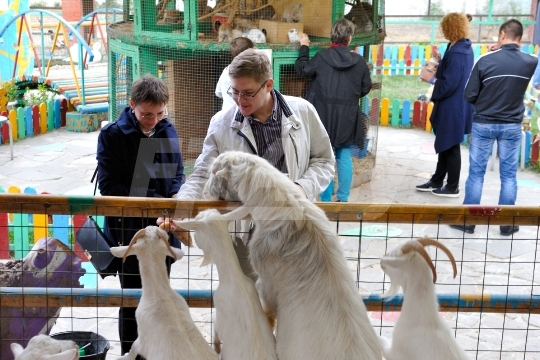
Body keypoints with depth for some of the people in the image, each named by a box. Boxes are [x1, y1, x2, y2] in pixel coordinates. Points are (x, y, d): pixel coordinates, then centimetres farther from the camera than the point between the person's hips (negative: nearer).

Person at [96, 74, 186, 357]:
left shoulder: (167, 131, 1)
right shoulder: (112, 135, -10)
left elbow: (177, 173, 7)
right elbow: (109, 186, -12)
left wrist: (176, 199, -14)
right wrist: (153, 202, -19)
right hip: (129, 230, -4)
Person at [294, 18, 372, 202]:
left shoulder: (321, 57, -10)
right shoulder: (359, 61, -4)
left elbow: (302, 69, 5)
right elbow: (366, 88, 5)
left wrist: (304, 47, 17)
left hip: (324, 115, -1)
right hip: (347, 117, 1)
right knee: (344, 156, 11)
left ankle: (326, 199, 9)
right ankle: (343, 198, 14)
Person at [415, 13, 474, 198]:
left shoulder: (456, 53, -24)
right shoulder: (464, 48, 8)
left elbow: (449, 85, -25)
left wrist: (431, 78, -12)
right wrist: (441, 63, 6)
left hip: (452, 108, -10)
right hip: (455, 106, 10)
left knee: (451, 147, 3)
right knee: (444, 145, 19)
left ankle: (452, 187, 16)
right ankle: (437, 181, 31)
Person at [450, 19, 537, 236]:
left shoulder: (486, 61, -14)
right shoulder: (531, 62, -5)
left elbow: (469, 95, -9)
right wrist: (503, 52, 14)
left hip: (483, 124, -2)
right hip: (512, 126, 2)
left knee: (476, 173, 6)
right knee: (508, 175, 10)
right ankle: (507, 224, 16)